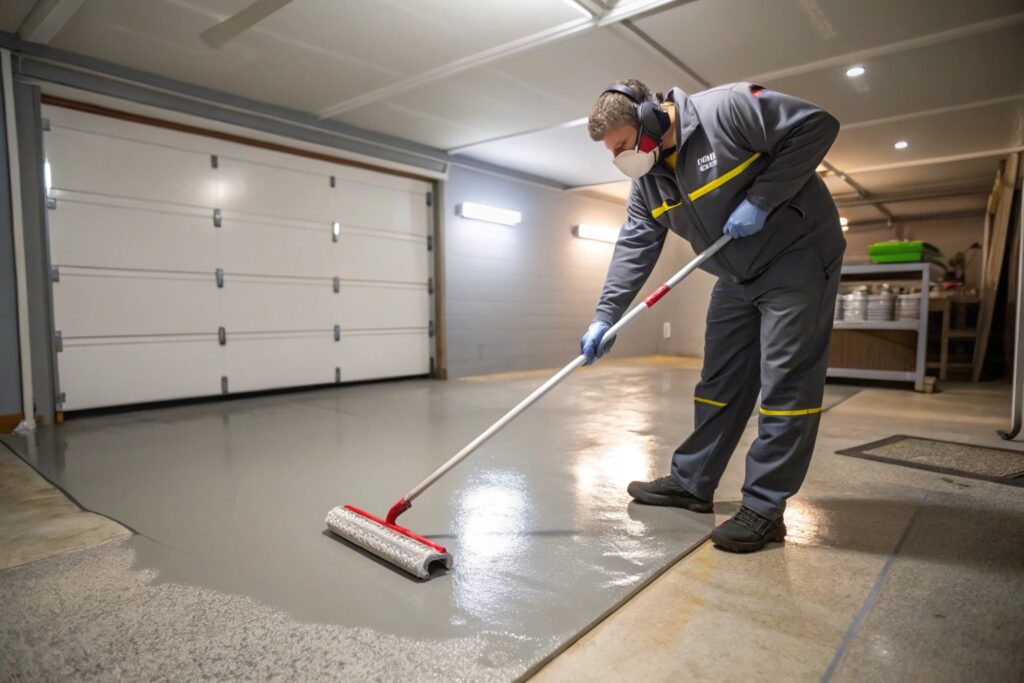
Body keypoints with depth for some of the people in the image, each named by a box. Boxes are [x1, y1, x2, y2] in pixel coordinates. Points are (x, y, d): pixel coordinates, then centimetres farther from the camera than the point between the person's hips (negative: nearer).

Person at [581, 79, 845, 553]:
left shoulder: (727, 108, -21)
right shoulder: (646, 181, 0)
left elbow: (818, 125, -18)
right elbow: (634, 248, -4)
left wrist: (761, 200, -23)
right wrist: (605, 316, -12)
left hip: (797, 257, -7)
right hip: (737, 275, 7)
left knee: (786, 382, -7)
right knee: (720, 380, 9)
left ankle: (765, 508, 0)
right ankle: (691, 482, 19)